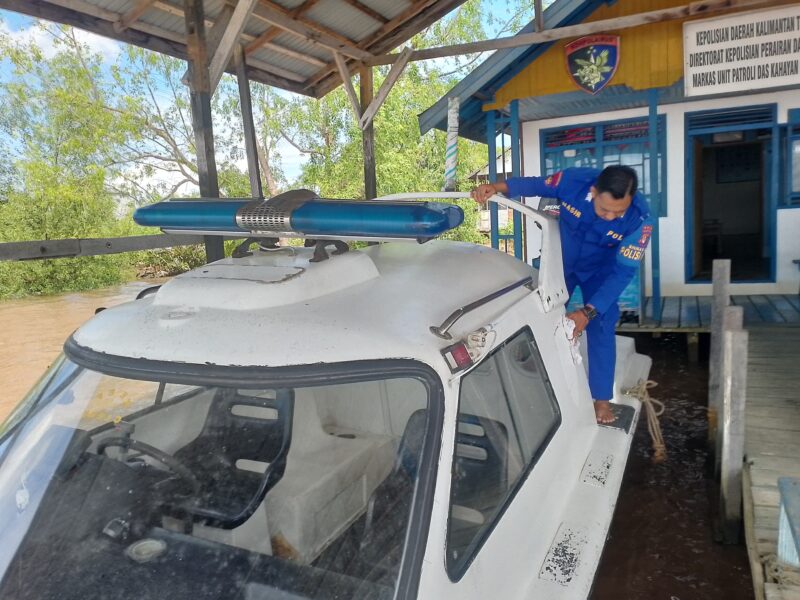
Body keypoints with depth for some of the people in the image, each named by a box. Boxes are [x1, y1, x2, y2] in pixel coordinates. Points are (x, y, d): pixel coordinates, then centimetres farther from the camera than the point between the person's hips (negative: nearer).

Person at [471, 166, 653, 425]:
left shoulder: (639, 218, -35)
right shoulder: (574, 181, -34)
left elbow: (624, 271, -32)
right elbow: (535, 184, -13)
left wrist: (588, 311, -39)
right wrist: (497, 188, -29)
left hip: (600, 270, -1)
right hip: (560, 261, 2)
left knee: (600, 328, -10)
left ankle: (601, 399, 4)